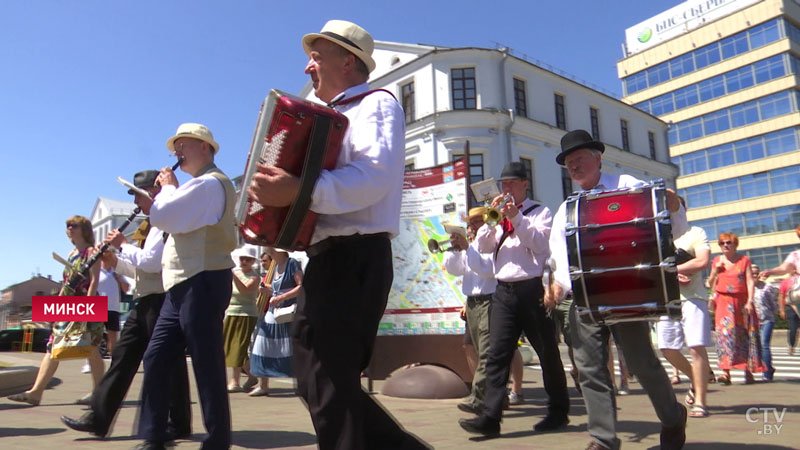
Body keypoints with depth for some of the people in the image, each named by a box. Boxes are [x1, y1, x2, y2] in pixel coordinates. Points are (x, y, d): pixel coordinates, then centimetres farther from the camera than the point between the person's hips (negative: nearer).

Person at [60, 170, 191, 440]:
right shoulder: (152, 224, 19)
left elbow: (151, 262, -24)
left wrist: (123, 245, -10)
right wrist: (116, 262, 7)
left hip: (161, 301, -10)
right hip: (145, 302, 10)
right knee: (122, 357, 11)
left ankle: (179, 424, 10)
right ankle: (98, 418, 19)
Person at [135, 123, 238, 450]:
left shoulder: (210, 183, -11)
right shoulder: (200, 186, 24)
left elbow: (161, 216, -18)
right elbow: (175, 222, 26)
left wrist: (168, 187, 1)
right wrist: (170, 191, 14)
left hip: (202, 284, -10)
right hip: (182, 285, 10)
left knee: (207, 365, -5)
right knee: (155, 360, 10)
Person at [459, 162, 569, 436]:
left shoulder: (539, 212, 5)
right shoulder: (498, 215, 18)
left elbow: (539, 243, -11)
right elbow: (482, 246, 6)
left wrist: (517, 217, -16)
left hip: (532, 288, -4)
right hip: (504, 291, 4)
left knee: (547, 352, 8)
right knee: (497, 353, -5)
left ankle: (558, 411, 24)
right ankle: (490, 417, -6)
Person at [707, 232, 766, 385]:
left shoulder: (744, 260, 6)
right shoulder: (717, 261, 10)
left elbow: (750, 281, 0)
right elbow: (710, 283, 12)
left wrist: (750, 301, -10)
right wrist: (716, 270, -5)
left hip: (742, 301, 0)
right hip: (723, 301, 0)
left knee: (745, 335, 3)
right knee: (724, 333, -12)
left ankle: (748, 371, 13)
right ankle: (726, 372, -17)